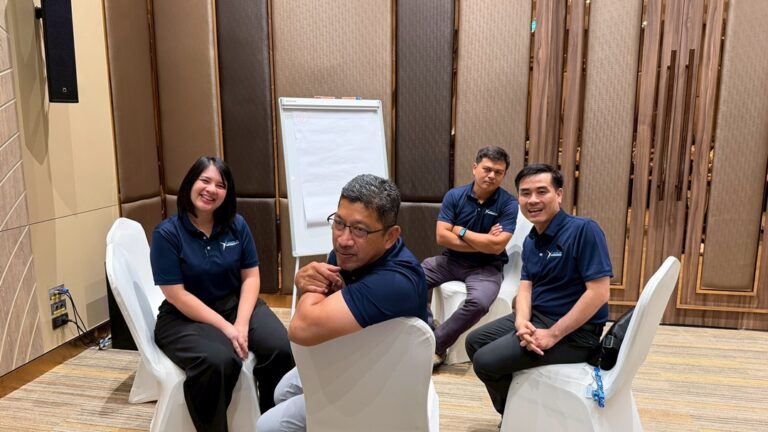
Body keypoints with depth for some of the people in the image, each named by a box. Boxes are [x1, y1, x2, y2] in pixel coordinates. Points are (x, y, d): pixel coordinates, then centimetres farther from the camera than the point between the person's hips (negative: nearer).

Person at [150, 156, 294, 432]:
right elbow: (177, 295, -14)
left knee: (280, 347, -23)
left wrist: (242, 322, -16)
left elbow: (251, 277, 1)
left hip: (236, 304, 4)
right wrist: (225, 327, -20)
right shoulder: (167, 233, -10)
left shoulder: (236, 225, 1)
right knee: (218, 361, -35)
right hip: (184, 317, -3)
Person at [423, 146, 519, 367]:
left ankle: (436, 345, -12)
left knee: (479, 302, -33)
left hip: (486, 267, -3)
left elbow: (497, 246, -19)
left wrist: (461, 232, -10)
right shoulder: (454, 195, -4)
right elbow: (442, 237, -12)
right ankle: (429, 334, -5)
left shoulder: (508, 203, -9)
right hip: (451, 260, 3)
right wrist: (482, 243, -15)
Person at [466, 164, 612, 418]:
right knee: (475, 342, 11)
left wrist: (553, 335, -23)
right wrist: (522, 322, -18)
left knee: (486, 361, -15)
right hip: (536, 316, 9)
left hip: (575, 332, -8)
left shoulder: (583, 230, -18)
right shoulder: (530, 241, 8)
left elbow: (599, 293, -23)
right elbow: (525, 288, 4)